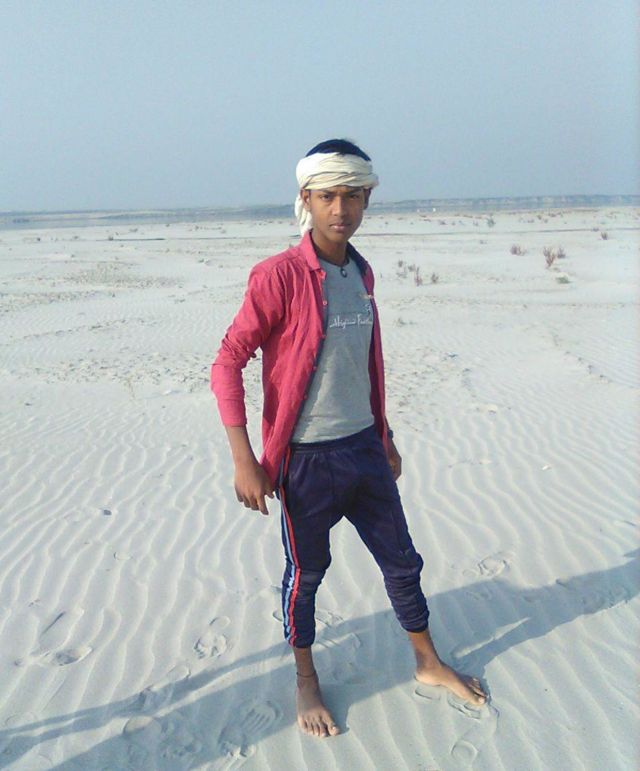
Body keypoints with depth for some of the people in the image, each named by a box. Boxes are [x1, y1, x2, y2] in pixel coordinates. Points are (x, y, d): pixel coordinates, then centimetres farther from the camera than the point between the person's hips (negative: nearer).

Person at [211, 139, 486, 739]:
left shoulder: (362, 273, 6)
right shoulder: (279, 275, -15)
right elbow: (227, 364, -16)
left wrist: (385, 437, 20)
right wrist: (244, 460, -20)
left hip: (365, 448, 6)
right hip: (306, 459, -6)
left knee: (401, 559, 17)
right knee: (306, 571, 12)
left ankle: (429, 664, 38)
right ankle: (306, 681, 35)